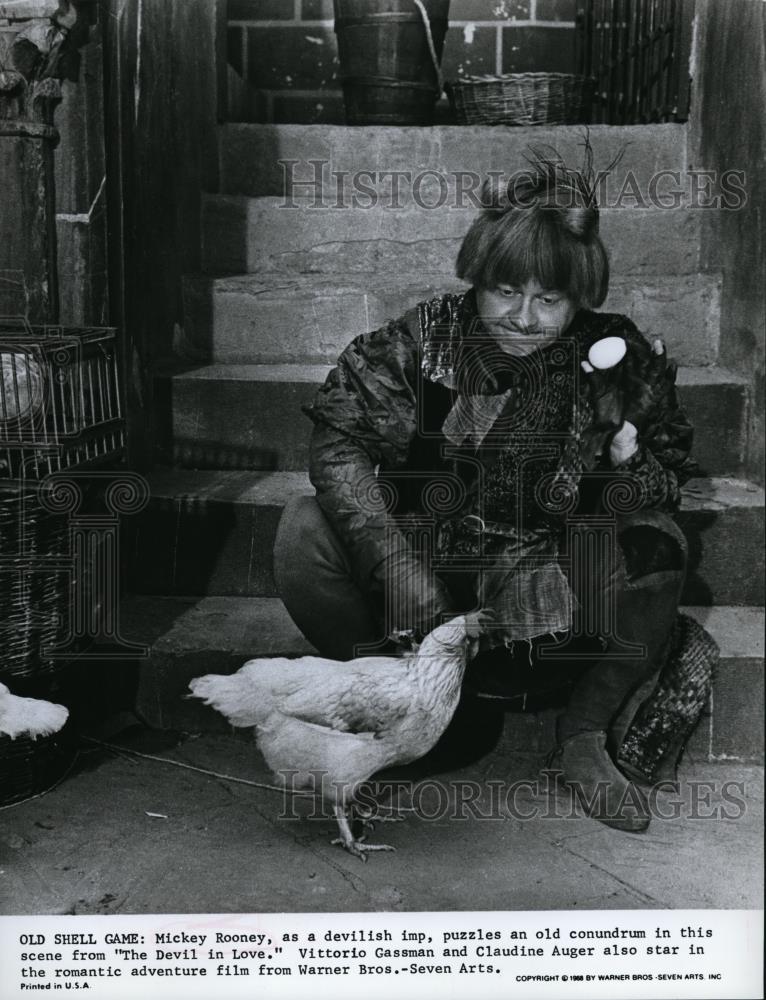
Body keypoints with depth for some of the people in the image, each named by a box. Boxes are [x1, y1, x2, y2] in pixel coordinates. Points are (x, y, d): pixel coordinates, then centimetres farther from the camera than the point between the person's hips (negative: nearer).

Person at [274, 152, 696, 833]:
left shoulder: (618, 359, -7)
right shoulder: (422, 340, -11)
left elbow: (666, 488, 1)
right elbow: (339, 443, -19)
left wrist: (625, 453, -24)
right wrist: (397, 565, -31)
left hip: (553, 605, 1)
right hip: (425, 582, 0)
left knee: (656, 547, -25)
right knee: (306, 531, -22)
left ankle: (586, 739, -3)